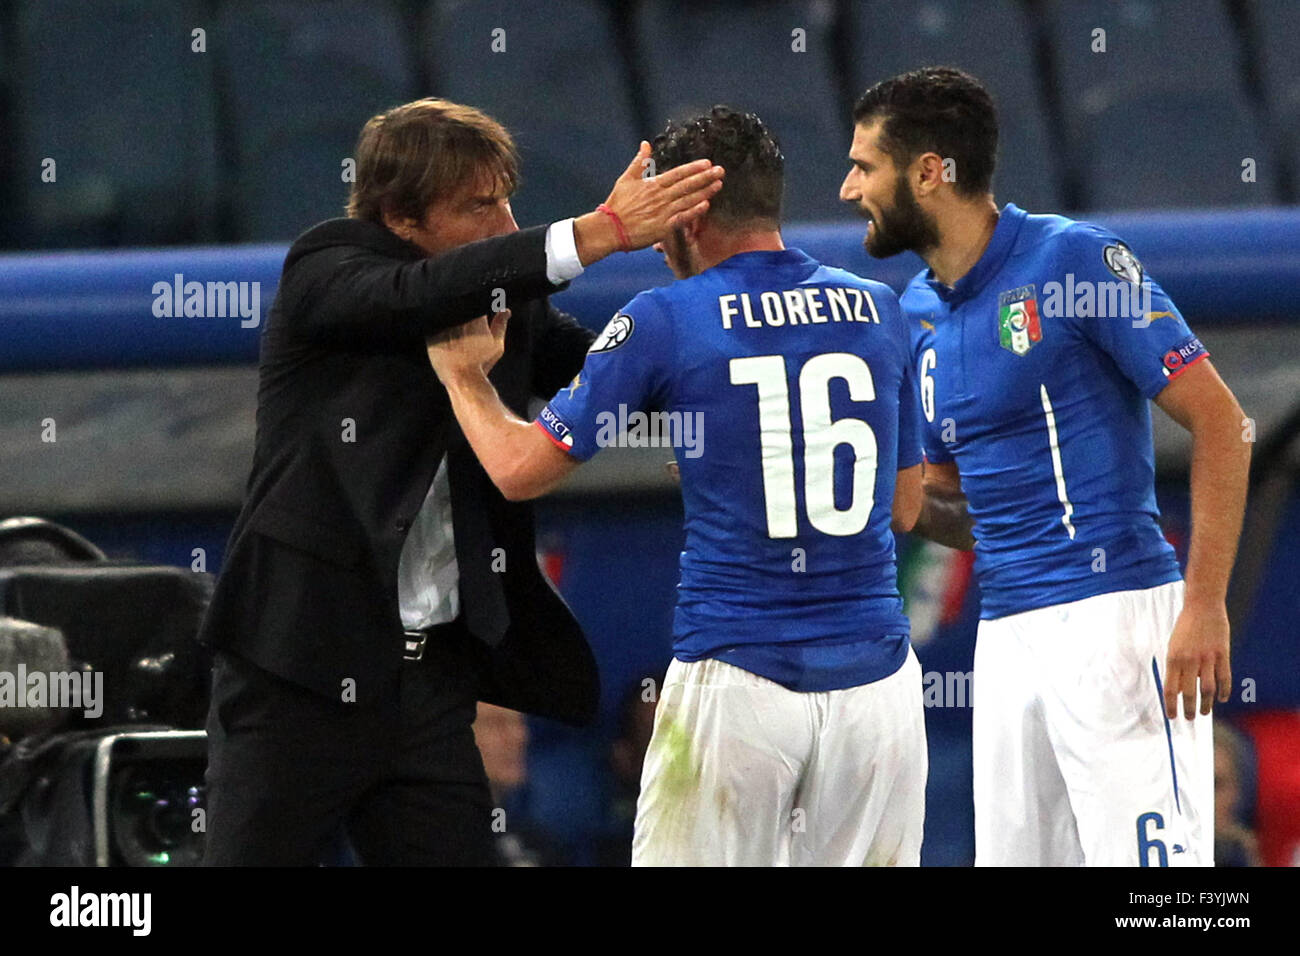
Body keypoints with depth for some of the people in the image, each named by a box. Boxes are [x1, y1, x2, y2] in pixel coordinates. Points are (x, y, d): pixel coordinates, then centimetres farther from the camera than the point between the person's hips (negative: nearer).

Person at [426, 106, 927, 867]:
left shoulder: (665, 321, -3)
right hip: (873, 677, 3)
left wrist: (464, 375, 19)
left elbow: (521, 469, 1)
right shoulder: (879, 311, 8)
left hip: (734, 678, -3)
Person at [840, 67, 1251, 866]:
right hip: (1006, 636, 8)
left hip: (1112, 613, -8)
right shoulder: (920, 315, 15)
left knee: (1147, 855, -13)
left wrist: (1205, 607, -16)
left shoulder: (1075, 259, -7)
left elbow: (1219, 421, -9)